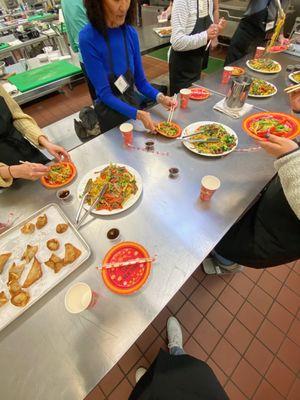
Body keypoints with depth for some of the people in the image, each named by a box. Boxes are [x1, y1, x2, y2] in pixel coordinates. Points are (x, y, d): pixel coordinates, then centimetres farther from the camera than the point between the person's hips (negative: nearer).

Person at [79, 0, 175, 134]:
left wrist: (159, 97, -19)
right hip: (111, 113, -5)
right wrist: (137, 114, -31)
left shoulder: (131, 33, -6)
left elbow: (140, 81, -1)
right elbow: (105, 94, -21)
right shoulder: (88, 38, -20)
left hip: (135, 103, 5)